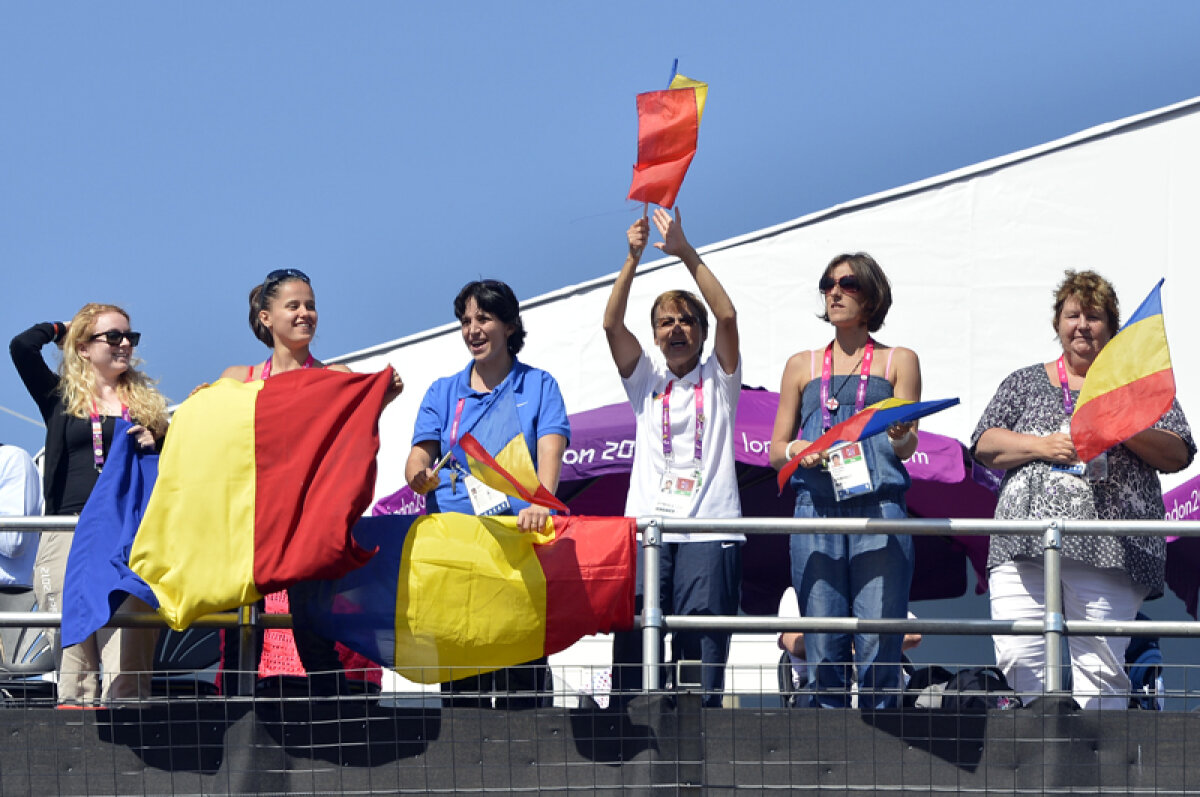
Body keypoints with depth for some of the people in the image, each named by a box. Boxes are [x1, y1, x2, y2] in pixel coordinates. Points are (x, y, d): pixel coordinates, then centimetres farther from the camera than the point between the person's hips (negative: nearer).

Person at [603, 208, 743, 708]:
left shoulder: (718, 377, 11)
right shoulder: (646, 378, 16)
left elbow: (726, 315, -5)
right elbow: (612, 324, 2)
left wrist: (685, 253, -10)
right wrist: (633, 259, -8)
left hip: (709, 528, -2)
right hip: (647, 525, 2)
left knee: (702, 641, -6)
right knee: (633, 641, -4)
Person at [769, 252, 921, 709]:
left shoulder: (898, 362, 16)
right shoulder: (802, 366, 21)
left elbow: (908, 447, 8)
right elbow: (775, 451, 19)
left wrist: (899, 435, -16)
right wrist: (797, 451, -4)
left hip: (879, 505, -2)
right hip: (816, 509, 2)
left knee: (878, 649, -11)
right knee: (823, 650, -6)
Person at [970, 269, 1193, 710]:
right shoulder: (1024, 383, 20)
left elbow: (1178, 455, 8)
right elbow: (984, 445, 11)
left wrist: (1125, 432, -9)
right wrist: (1042, 446, -5)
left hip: (1108, 553, -2)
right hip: (1024, 542, 2)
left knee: (1099, 665, -8)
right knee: (1016, 657, -10)